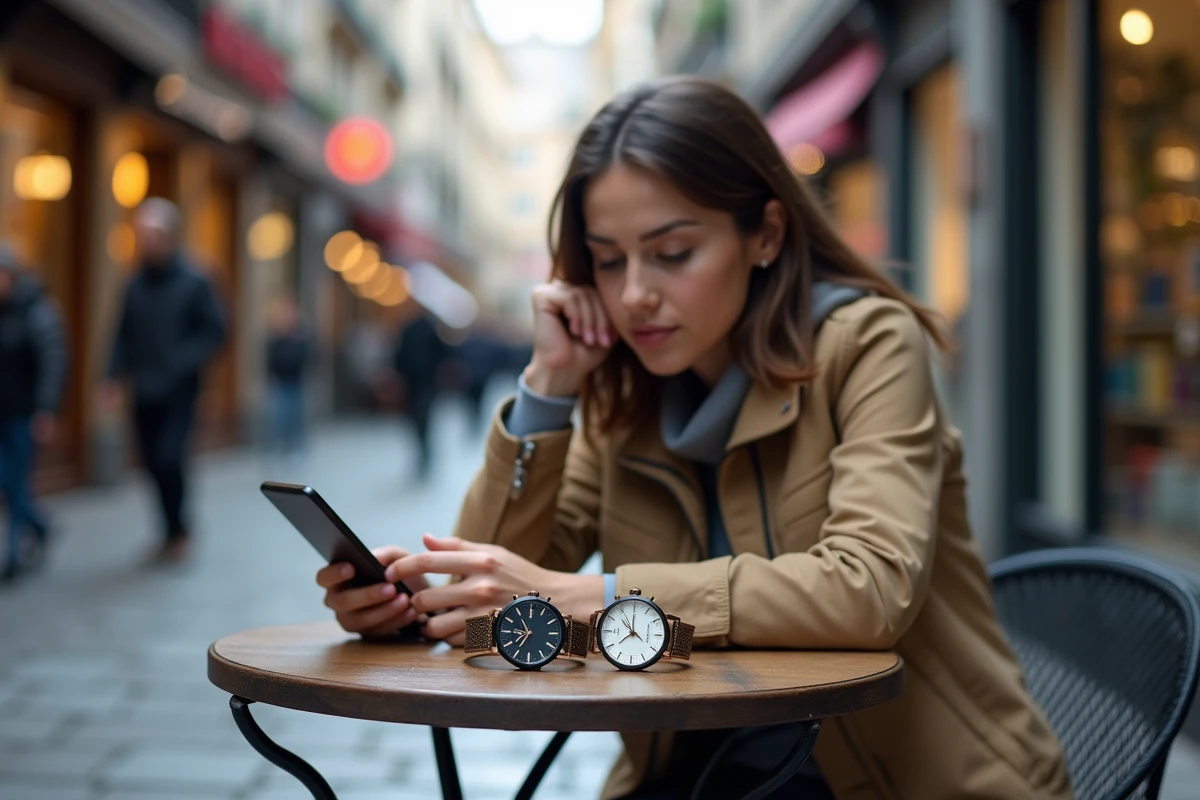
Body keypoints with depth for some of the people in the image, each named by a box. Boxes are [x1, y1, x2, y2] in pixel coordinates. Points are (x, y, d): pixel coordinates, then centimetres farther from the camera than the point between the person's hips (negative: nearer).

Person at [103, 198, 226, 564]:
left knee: (168, 459, -14)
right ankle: (176, 531, 21)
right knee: (154, 463, 6)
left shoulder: (193, 283, -6)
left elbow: (214, 331, -6)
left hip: (178, 392, -4)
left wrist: (182, 362, -18)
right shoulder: (136, 286, 6)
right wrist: (116, 373, -2)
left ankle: (176, 531, 4)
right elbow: (125, 334, 12)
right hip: (144, 392, 5)